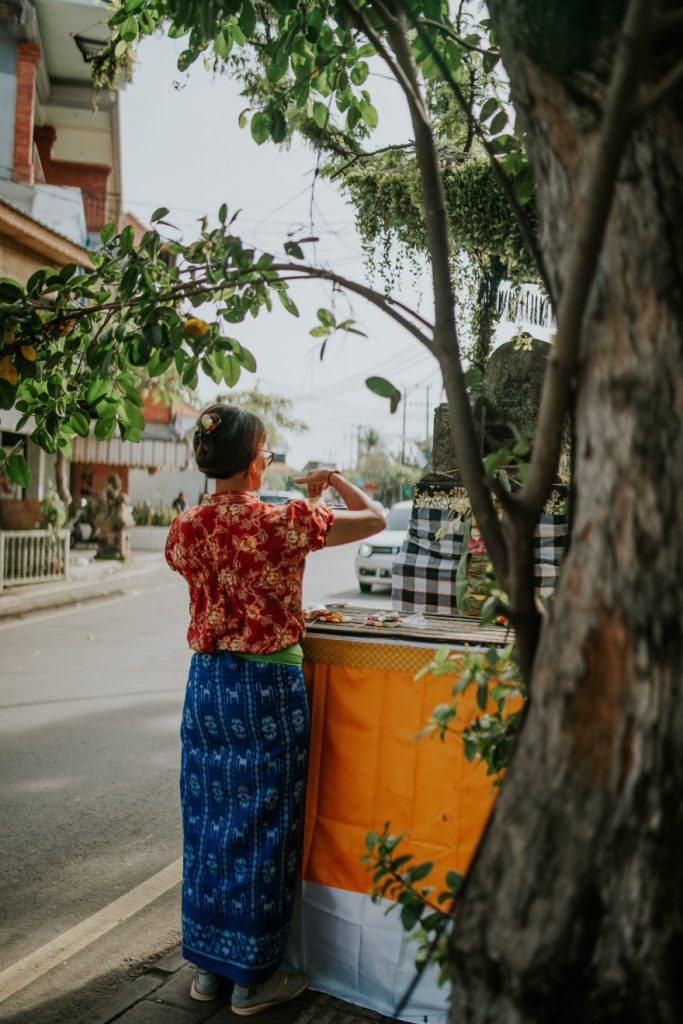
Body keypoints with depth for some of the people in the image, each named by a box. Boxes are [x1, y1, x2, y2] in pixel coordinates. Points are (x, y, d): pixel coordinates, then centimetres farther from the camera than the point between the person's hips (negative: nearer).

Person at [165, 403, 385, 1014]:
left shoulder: (185, 528, 0)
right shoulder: (282, 522, -17)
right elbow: (374, 519, -7)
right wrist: (335, 481, 11)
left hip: (207, 682, 6)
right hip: (267, 687, -6)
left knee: (208, 821, 17)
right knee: (261, 826, 8)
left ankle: (208, 965, 33)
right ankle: (254, 977, 23)